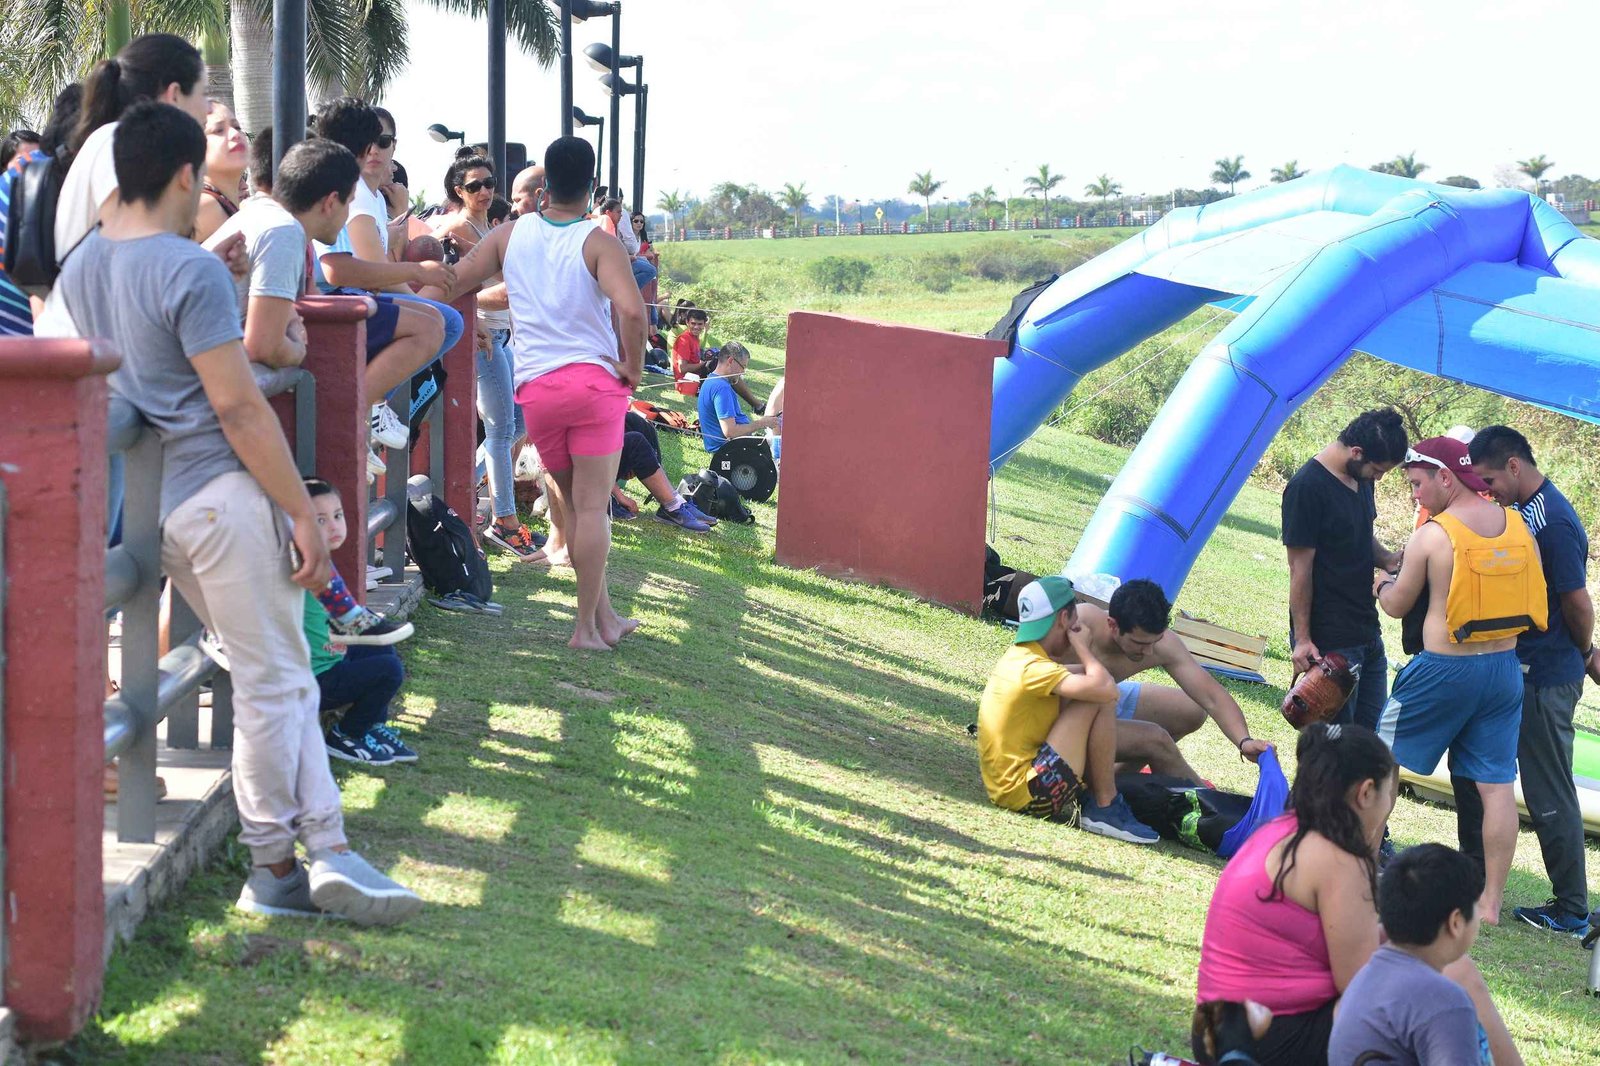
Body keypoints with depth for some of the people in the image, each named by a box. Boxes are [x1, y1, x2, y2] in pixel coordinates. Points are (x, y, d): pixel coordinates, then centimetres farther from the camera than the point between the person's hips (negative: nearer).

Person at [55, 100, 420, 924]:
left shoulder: (79, 268, 11)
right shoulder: (190, 270, -14)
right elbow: (238, 408, -17)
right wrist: (303, 512, -13)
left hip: (149, 504, 9)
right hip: (223, 492, -9)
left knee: (282, 678, 13)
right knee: (273, 684, 1)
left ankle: (328, 852, 11)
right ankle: (273, 869, 7)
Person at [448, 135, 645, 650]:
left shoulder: (510, 234, 5)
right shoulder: (598, 242, -8)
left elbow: (455, 282, 9)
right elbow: (631, 310, -22)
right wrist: (634, 367, -7)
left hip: (535, 386, 4)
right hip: (595, 378, -4)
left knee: (567, 500, 17)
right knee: (592, 506, 0)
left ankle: (604, 614, 21)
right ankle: (587, 625, 1)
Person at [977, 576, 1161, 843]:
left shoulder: (1018, 656, 12)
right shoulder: (1033, 668, -18)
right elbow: (1106, 689, -27)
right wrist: (1082, 647, -11)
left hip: (1006, 788, 11)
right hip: (1029, 794, -11)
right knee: (1101, 702, -14)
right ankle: (1105, 808, -7)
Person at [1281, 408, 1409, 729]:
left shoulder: (1361, 477, 8)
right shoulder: (1307, 487, -18)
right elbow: (1300, 568, -17)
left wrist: (1386, 558, 0)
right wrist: (1302, 639, -16)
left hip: (1367, 630, 9)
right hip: (1328, 640, -9)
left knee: (1372, 736, 13)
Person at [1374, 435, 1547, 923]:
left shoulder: (1432, 535, -13)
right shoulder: (1519, 526, 2)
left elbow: (1397, 605, -1)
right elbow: (1534, 599, 10)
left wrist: (1381, 584, 20)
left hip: (1445, 669, -5)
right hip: (1505, 667, 5)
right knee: (1497, 785, 6)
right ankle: (1491, 901, 10)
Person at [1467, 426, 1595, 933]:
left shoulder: (1554, 521, -22)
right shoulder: (1520, 510, 7)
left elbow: (1578, 602, -18)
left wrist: (1586, 654, -3)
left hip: (1547, 678, -10)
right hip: (1518, 668, 10)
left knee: (1550, 794, -1)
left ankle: (1572, 910, 8)